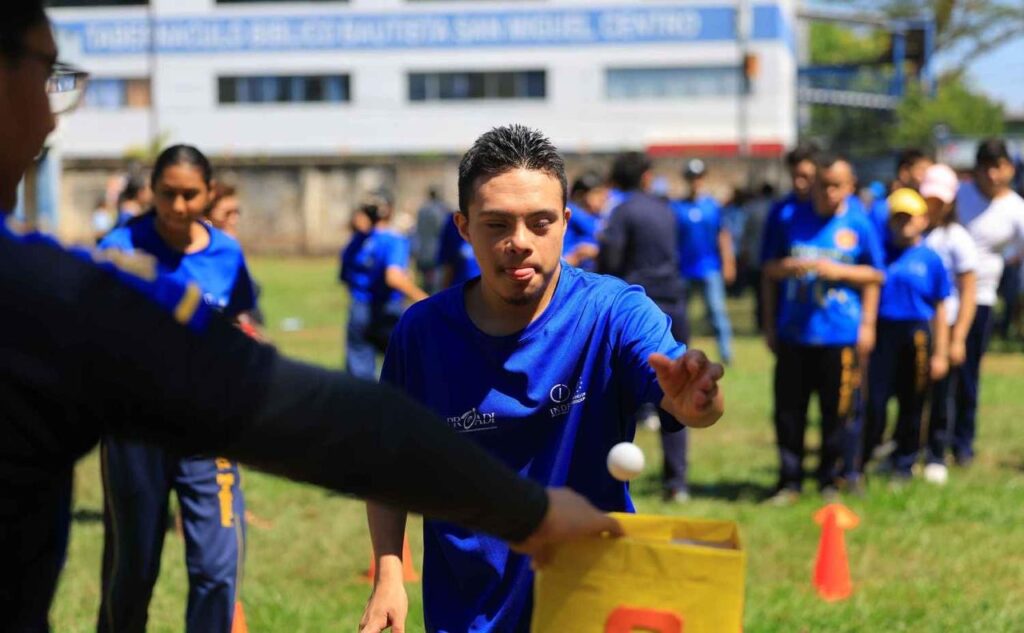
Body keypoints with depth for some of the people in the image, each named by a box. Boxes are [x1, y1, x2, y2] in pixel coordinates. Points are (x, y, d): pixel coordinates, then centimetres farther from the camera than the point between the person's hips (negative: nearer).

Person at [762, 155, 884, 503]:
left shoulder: (859, 224, 3)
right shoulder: (789, 217, 6)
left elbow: (874, 276, 7)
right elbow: (769, 268, 13)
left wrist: (838, 271, -7)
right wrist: (787, 267, -7)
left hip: (841, 333, -1)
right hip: (793, 331, 1)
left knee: (839, 411, 1)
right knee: (788, 411, 3)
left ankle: (830, 480, 14)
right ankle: (789, 482, 13)